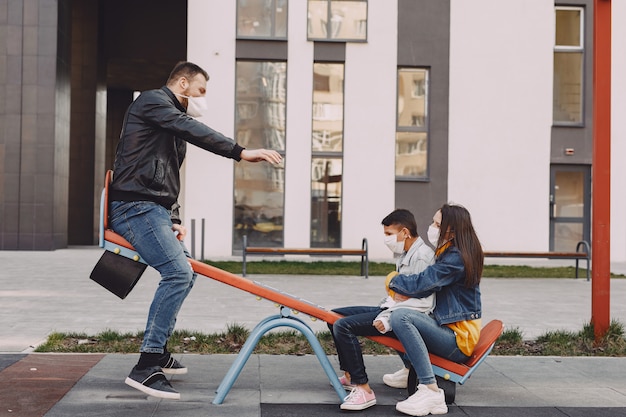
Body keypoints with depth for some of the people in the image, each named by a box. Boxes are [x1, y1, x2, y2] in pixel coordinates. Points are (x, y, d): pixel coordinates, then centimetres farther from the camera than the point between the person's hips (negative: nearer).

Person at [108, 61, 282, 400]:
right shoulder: (152, 100, -5)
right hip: (136, 206, -11)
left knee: (184, 273, 19)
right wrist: (240, 152, -27)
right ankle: (145, 368, -23)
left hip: (154, 209, 11)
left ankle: (158, 352, 29)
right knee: (178, 272, -22)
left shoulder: (172, 122, 25)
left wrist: (174, 219, 13)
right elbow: (192, 130, -21)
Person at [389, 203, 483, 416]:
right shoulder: (450, 253, 13)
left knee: (401, 316, -31)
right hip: (449, 328, 11)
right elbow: (430, 283, 12)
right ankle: (411, 372, 19)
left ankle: (431, 391, -30)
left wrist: (393, 281, -3)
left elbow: (422, 283, -23)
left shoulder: (456, 259, -19)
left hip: (459, 340, -11)